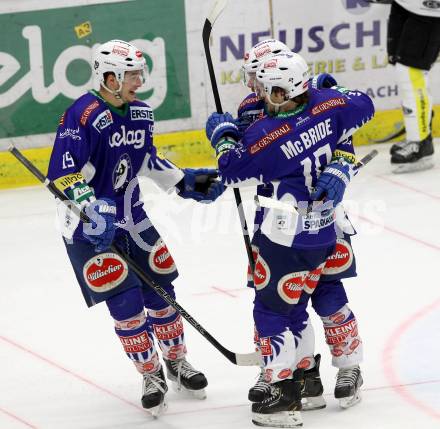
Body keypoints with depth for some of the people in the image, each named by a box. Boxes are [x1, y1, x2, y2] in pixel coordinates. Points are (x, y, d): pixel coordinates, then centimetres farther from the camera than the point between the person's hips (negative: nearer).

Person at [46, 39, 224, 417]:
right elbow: (64, 173, -27)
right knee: (126, 303, -7)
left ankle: (177, 363, 30)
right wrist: (91, 212, -35)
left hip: (132, 217, 7)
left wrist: (186, 183, 11)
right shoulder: (83, 115, -21)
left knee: (160, 292, 12)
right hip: (91, 227, -7)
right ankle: (151, 376, 8)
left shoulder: (141, 114, 3)